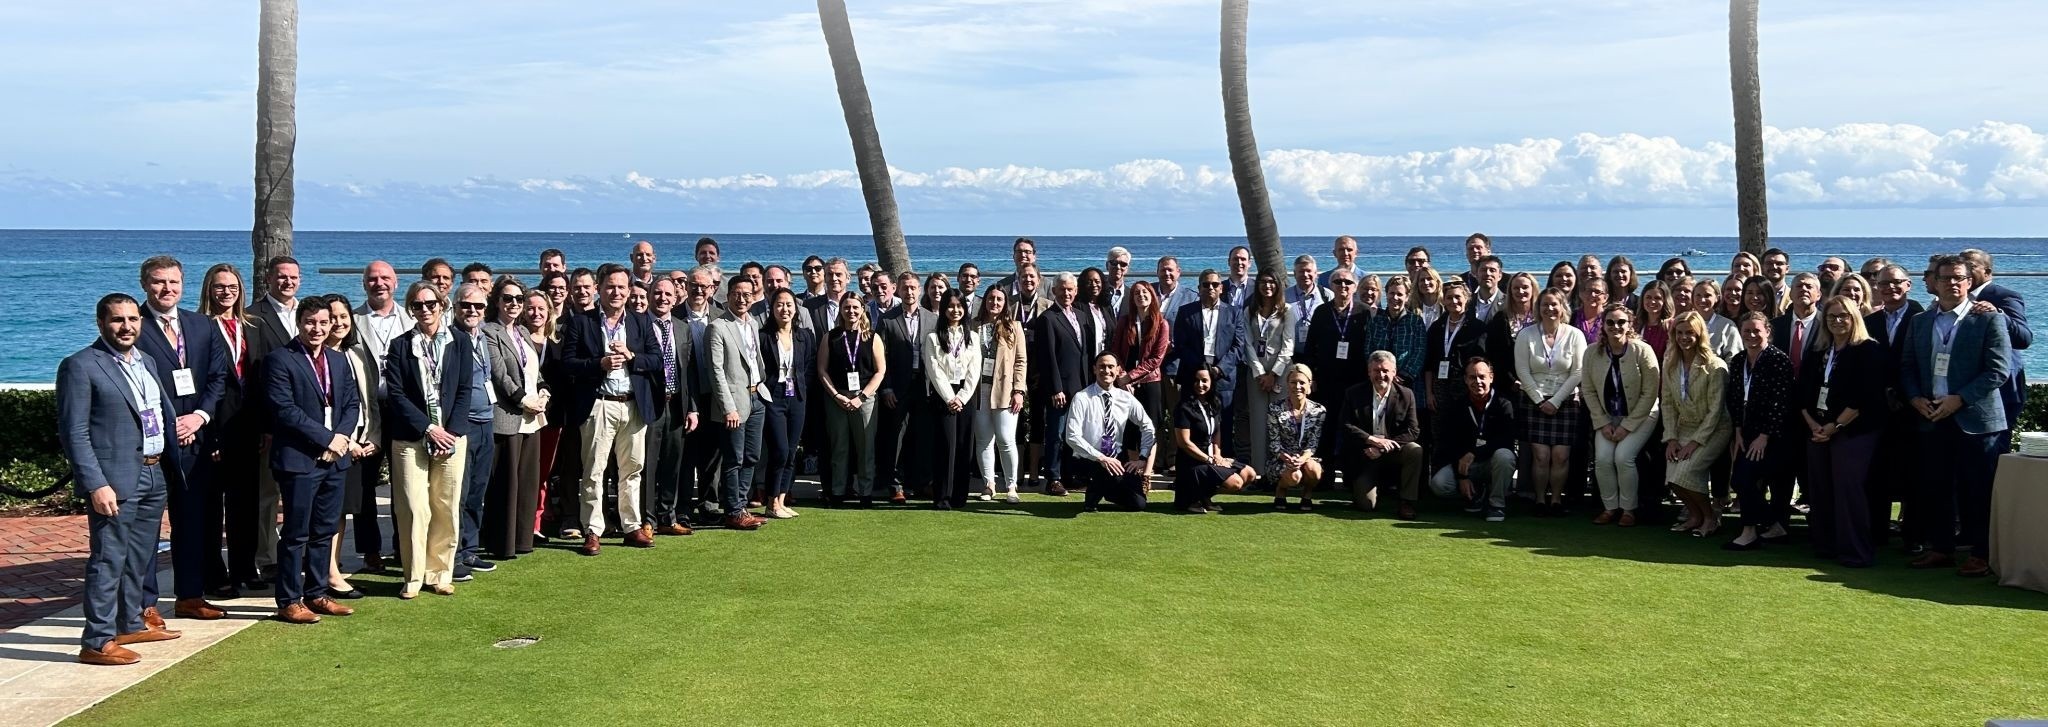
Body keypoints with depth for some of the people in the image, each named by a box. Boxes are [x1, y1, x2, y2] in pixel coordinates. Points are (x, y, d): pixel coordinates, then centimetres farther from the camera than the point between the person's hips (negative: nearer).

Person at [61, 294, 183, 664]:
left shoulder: (147, 361, 15)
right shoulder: (80, 366, -9)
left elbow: (165, 414, 21)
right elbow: (73, 433, -13)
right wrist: (96, 484, -19)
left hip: (155, 476, 8)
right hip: (115, 480, -8)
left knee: (140, 557, 17)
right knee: (108, 559, -5)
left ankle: (133, 623, 29)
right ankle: (97, 641, 0)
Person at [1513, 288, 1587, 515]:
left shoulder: (1574, 335, -1)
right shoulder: (1526, 335, 0)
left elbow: (1578, 373, -3)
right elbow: (1522, 371, -1)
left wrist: (1555, 401, -7)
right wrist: (1540, 400, -6)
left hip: (1566, 401, 0)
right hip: (1534, 401, 0)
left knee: (1561, 455, -6)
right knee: (1540, 455, -6)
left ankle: (1556, 499, 4)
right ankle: (1540, 499, 2)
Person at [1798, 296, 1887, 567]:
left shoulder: (1869, 350, -5)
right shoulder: (1819, 352, 15)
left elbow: (1865, 397, -14)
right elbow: (1804, 391, 12)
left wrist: (1835, 426, -14)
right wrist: (1812, 423, -4)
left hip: (1852, 431, -7)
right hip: (1818, 430, 7)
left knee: (1849, 489, -10)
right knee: (1820, 489, 7)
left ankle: (1857, 552, -3)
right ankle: (1826, 546, 17)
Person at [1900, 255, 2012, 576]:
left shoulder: (1989, 319, -2)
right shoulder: (1920, 321, 12)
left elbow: (1999, 369, -9)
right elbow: (1907, 367, 15)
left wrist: (1959, 399, -16)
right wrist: (1916, 398, -3)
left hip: (1975, 417, -4)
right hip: (1931, 418, 4)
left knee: (1976, 490, 0)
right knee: (1934, 487, 9)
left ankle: (1980, 555, 9)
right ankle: (1941, 548, 20)